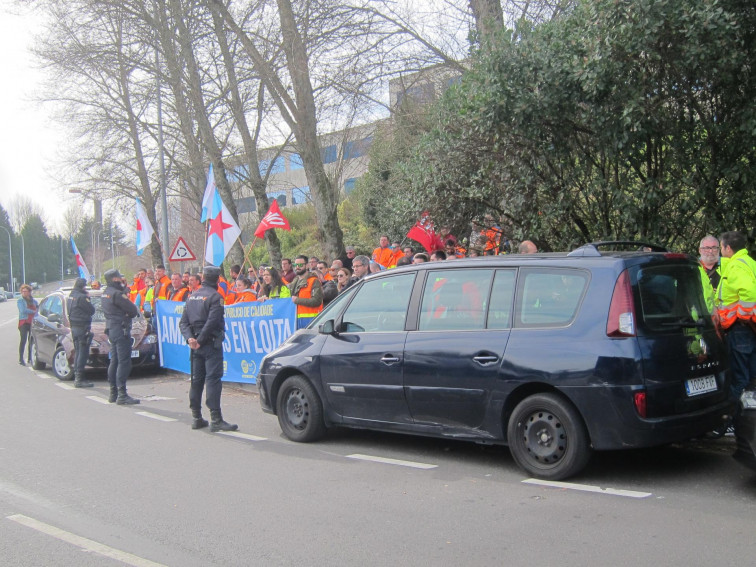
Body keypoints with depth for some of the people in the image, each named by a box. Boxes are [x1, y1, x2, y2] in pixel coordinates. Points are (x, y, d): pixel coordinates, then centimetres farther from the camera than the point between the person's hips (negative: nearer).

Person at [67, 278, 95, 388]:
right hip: (82, 328, -9)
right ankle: (79, 379, -9)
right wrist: (88, 299, 3)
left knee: (77, 352, 15)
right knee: (83, 353, -7)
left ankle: (76, 377, 19)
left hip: (74, 327, 9)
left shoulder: (71, 296, 13)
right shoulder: (82, 297, -16)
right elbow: (91, 310, -13)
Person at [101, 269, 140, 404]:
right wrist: (136, 310, 5)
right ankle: (122, 395, -11)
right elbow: (133, 310, -18)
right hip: (120, 329, -10)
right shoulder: (116, 294, -17)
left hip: (111, 329, 10)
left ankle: (113, 393, 20)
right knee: (124, 362, -9)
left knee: (114, 361, 15)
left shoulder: (105, 293, 14)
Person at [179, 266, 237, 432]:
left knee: (196, 380, 12)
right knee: (213, 380, -8)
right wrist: (200, 340, -14)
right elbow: (212, 322, -20)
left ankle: (196, 418, 17)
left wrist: (189, 338, -5)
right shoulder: (215, 296, -10)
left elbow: (183, 322, 7)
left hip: (196, 345, 7)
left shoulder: (192, 296, 12)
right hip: (211, 344, -7)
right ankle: (216, 419, -10)